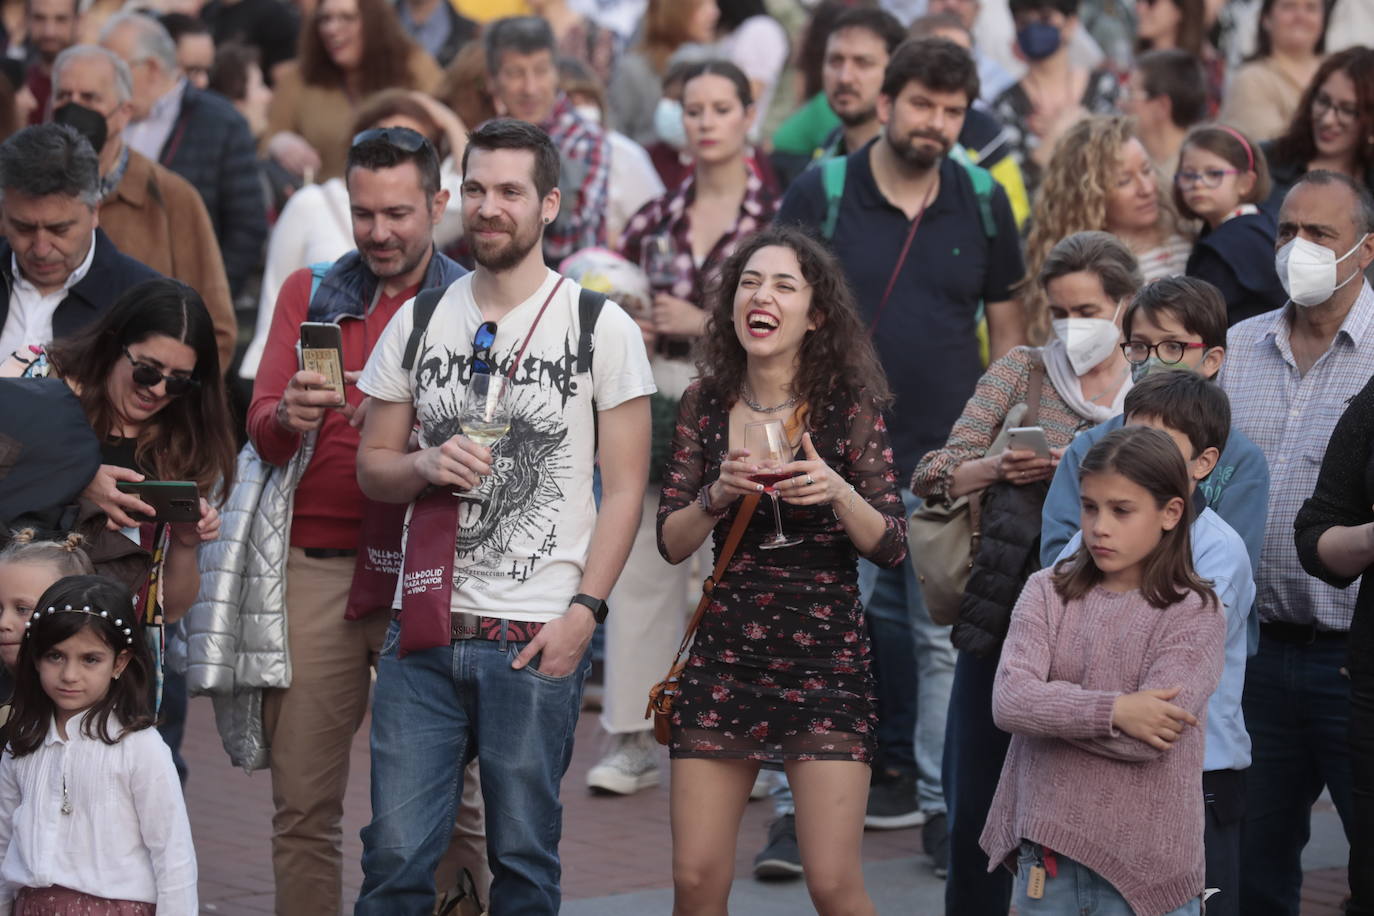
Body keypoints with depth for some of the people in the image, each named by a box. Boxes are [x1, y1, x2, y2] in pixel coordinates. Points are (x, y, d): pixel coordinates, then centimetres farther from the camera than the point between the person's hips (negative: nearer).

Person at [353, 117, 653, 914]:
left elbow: (626, 487, -1)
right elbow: (372, 466, 16)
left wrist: (584, 611, -10)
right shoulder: (419, 321, 11)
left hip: (537, 638, -3)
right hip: (424, 629, 3)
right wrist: (426, 467, -7)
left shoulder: (601, 328, 0)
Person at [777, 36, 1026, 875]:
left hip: (951, 460, 2)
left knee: (946, 640, 4)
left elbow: (1008, 326, 12)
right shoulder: (820, 196, -3)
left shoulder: (984, 205, 4)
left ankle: (944, 803, 12)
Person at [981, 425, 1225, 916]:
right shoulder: (1048, 592, 2)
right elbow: (1008, 702, -12)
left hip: (1143, 857, -3)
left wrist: (1046, 705, -10)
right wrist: (1111, 711, -20)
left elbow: (1146, 738, -17)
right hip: (1045, 846, 3)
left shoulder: (1194, 615, -6)